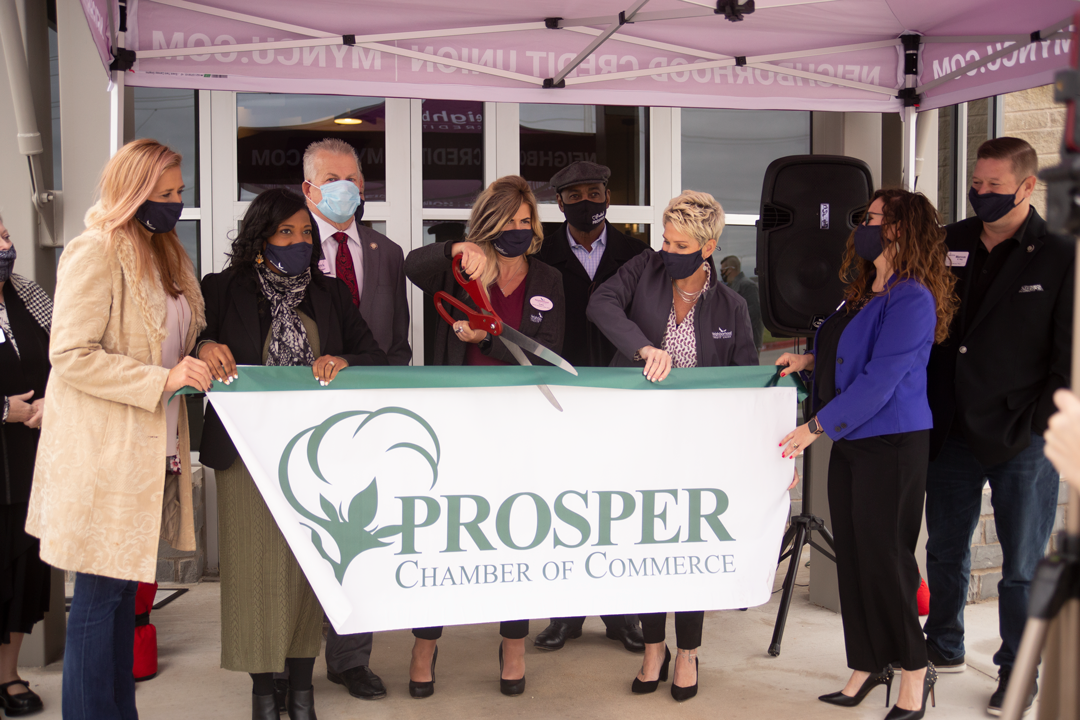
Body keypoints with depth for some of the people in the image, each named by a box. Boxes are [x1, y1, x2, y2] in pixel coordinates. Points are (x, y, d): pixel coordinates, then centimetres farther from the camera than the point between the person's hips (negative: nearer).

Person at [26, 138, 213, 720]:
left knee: (124, 589, 15)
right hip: (104, 454, -8)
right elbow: (70, 354, -19)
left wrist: (199, 355, 9)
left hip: (152, 450, 9)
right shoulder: (94, 253, -13)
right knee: (100, 592, -1)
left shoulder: (164, 253, 14)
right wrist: (163, 379, -22)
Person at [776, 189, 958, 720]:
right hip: (850, 441, 9)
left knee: (883, 557, -1)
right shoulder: (863, 293, 14)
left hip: (891, 443, -9)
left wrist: (817, 426, -17)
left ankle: (914, 671, 16)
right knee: (853, 556, 10)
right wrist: (810, 360, 9)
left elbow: (879, 380, -19)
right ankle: (866, 666, 21)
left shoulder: (912, 299, -14)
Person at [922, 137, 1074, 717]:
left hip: (1021, 437, -4)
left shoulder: (1059, 259, -4)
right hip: (952, 430, 4)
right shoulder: (948, 245, 7)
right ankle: (944, 647, 34)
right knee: (945, 549, 16)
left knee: (1022, 565, 6)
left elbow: (1068, 355, -4)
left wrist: (1043, 424, -11)